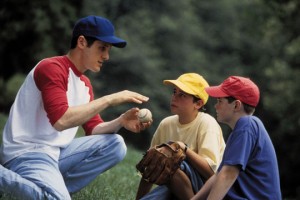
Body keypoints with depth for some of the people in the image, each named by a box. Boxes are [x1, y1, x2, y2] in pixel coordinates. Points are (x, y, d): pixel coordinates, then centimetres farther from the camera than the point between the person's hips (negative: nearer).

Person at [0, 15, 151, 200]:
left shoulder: (85, 83, 15)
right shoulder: (51, 68, -14)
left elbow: (92, 128, 13)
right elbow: (61, 120, -27)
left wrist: (121, 122, -6)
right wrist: (109, 99, -23)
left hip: (56, 153, 9)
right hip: (27, 154, -9)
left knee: (115, 145, -1)